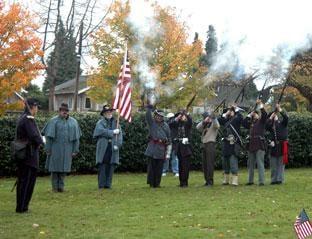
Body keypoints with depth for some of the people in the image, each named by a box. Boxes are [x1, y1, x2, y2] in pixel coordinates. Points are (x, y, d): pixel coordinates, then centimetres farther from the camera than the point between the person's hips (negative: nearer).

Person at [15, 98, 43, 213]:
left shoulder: (22, 118, 13)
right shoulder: (29, 119, -17)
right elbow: (34, 136, -24)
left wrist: (38, 139, 8)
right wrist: (41, 140, -3)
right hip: (29, 155, -9)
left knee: (22, 180, 14)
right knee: (27, 181, -2)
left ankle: (21, 206, 21)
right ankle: (22, 207, 1)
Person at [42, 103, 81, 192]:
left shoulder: (73, 122, 5)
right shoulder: (53, 121, -2)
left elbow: (76, 138, 7)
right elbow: (49, 137, -2)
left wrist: (75, 150, 3)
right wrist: (48, 149, -6)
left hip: (67, 150, 2)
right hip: (55, 149, -2)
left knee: (64, 168, 6)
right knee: (55, 168, 2)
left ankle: (61, 186, 16)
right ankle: (55, 187, 11)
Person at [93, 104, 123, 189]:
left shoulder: (116, 123, 13)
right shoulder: (100, 123, 4)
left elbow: (119, 134, 6)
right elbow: (101, 131, -15)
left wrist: (117, 144, -8)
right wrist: (113, 132, -16)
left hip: (113, 148, 3)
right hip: (103, 148, -3)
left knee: (111, 166, 3)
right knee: (102, 167, -3)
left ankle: (108, 184, 9)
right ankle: (101, 185, 1)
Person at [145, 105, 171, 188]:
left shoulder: (165, 125, 13)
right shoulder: (152, 122, 8)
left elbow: (169, 138, 14)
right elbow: (148, 116, -13)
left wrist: (168, 152, 10)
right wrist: (149, 108, -30)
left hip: (161, 149, 2)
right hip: (152, 147, -2)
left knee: (159, 167, 4)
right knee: (151, 166, -2)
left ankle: (157, 183, 12)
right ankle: (151, 182, 5)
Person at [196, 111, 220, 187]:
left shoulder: (213, 124, 0)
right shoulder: (204, 125, 19)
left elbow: (217, 126, -23)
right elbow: (198, 127, 0)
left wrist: (213, 118, -27)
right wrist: (204, 121, -9)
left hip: (210, 144, -7)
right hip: (204, 145, 7)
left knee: (210, 164, -9)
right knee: (205, 164, 9)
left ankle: (210, 181, -7)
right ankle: (207, 180, 16)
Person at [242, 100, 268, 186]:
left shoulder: (261, 121, 4)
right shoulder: (251, 123, 18)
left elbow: (265, 114, -12)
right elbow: (244, 123, 10)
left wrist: (260, 105, -14)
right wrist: (249, 115, 10)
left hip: (260, 144, -6)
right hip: (251, 145, 6)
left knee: (260, 163, -9)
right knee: (250, 164, 11)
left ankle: (261, 181, -9)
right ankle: (250, 180, 19)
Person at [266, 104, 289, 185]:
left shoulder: (282, 123, 5)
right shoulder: (271, 125, 11)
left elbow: (286, 117, -14)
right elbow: (267, 126, -11)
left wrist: (279, 110, -18)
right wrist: (271, 117, -14)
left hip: (282, 145, -3)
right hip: (274, 146, 3)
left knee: (281, 163, -3)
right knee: (273, 165, 5)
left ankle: (279, 179, -1)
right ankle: (273, 179, 9)